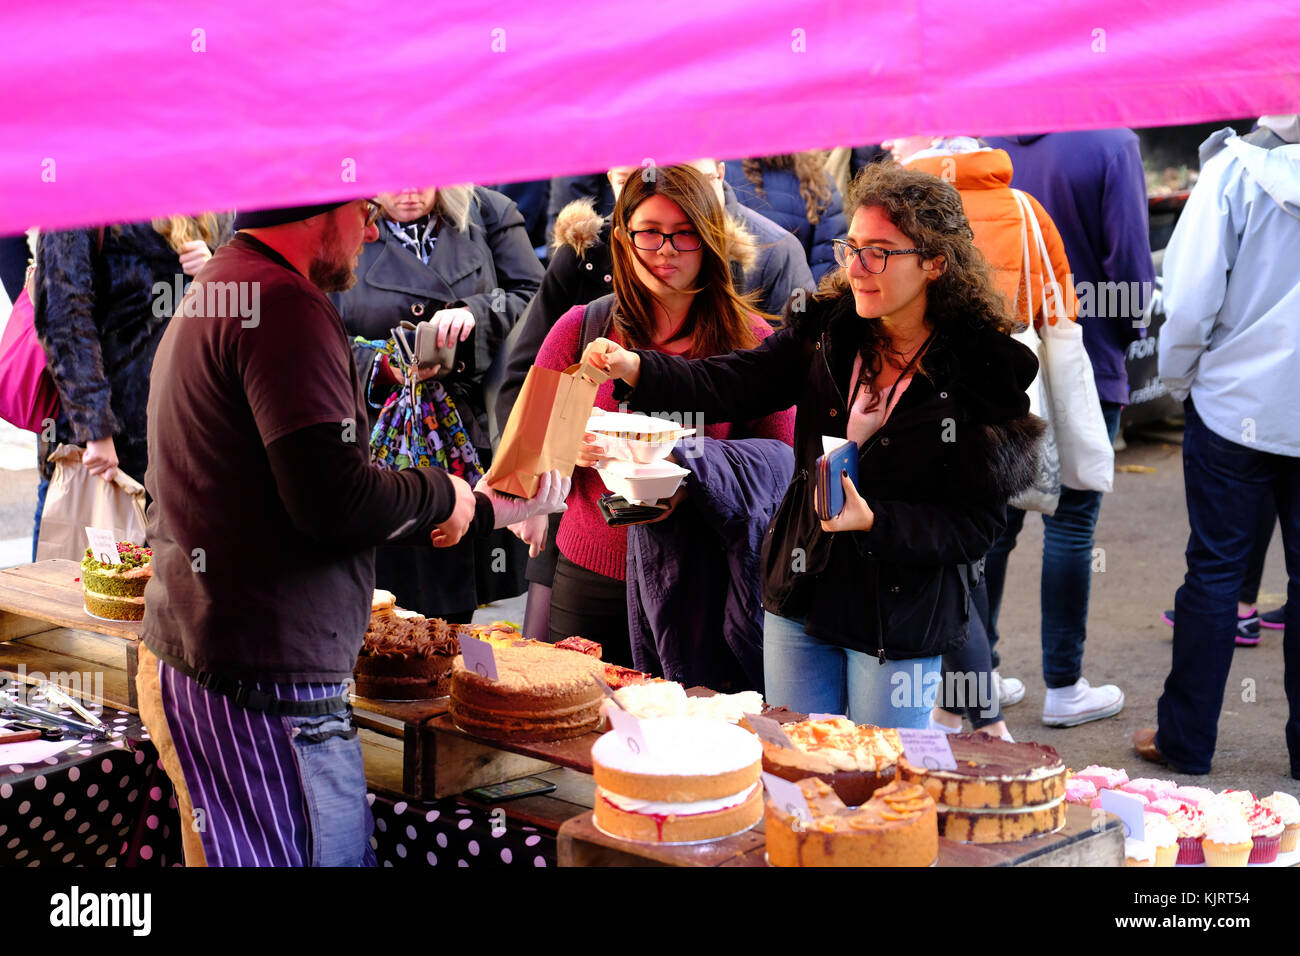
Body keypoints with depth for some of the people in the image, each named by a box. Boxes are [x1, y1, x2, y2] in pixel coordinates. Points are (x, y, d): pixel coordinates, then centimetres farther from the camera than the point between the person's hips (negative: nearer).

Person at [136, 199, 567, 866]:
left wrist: (485, 511, 27)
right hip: (262, 697, -10)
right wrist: (440, 494, -1)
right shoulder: (283, 302, -15)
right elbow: (336, 504, -22)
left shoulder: (212, 298, 20)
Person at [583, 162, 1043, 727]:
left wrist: (873, 520, -25)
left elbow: (976, 525, -12)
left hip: (901, 621, -4)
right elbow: (731, 385, -8)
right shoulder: (830, 329, -1)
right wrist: (635, 368, -24)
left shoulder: (986, 372, -13)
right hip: (801, 597, 4)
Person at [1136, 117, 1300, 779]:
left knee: (1214, 570, 6)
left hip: (1238, 407, -2)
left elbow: (1189, 306, -13)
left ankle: (1186, 739, 14)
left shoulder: (1235, 169, -10)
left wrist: (1180, 381, 4)